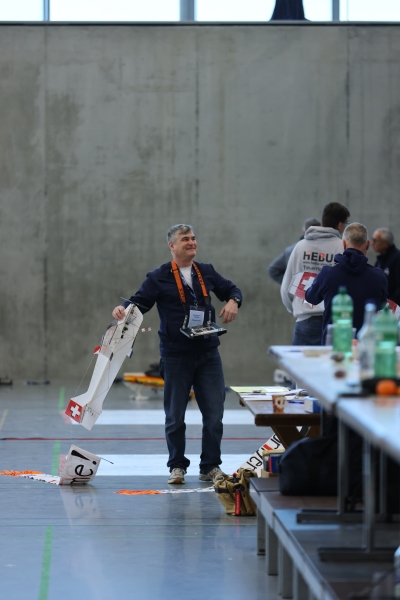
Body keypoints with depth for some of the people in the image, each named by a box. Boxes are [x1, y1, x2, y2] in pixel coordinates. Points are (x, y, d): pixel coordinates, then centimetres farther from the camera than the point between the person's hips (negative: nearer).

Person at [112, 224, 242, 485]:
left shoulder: (206, 272, 10)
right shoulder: (159, 277, -1)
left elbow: (230, 289, 21)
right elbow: (140, 302, -3)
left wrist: (233, 301, 0)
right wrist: (123, 309, -23)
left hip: (208, 353, 3)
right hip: (176, 356, -3)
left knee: (214, 412, 2)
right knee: (175, 415, 5)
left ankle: (211, 466, 12)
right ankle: (177, 466, 18)